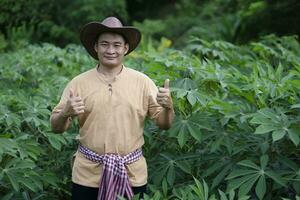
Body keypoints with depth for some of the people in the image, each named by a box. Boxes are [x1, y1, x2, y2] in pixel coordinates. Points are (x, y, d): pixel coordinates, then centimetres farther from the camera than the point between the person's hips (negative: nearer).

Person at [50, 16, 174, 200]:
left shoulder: (142, 82, -1)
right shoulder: (79, 83, -2)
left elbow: (164, 124, 1)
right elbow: (56, 128, 0)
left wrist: (168, 106, -19)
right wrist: (66, 113, -21)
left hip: (132, 175, 1)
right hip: (88, 175, 0)